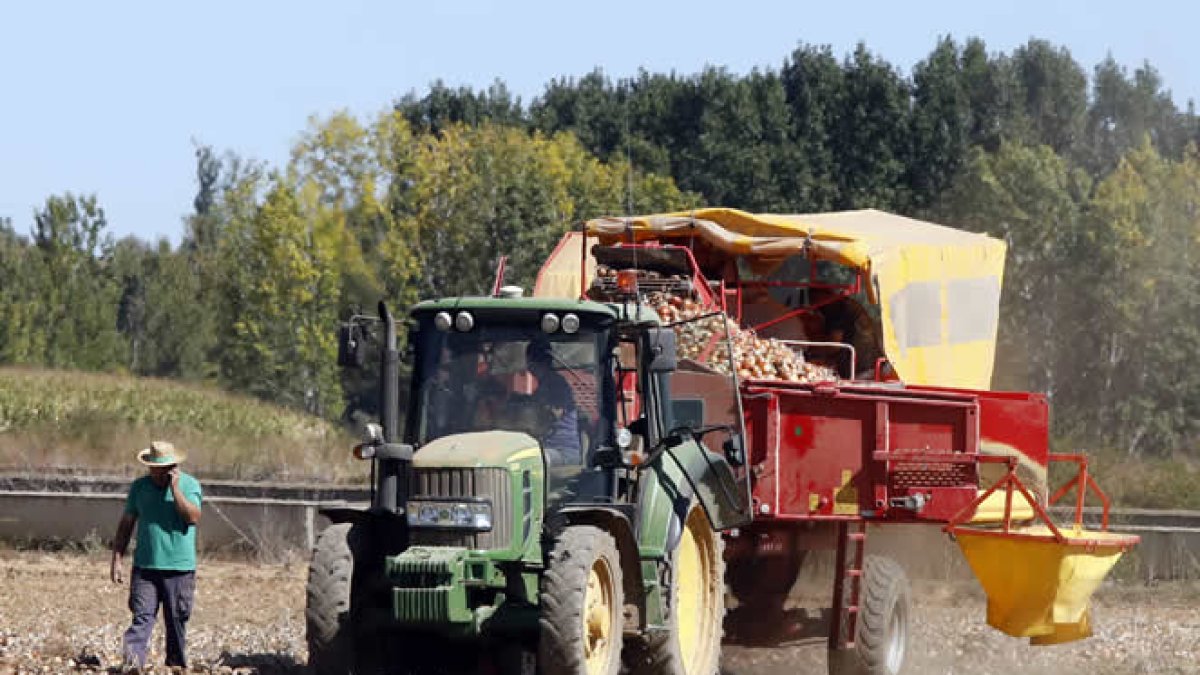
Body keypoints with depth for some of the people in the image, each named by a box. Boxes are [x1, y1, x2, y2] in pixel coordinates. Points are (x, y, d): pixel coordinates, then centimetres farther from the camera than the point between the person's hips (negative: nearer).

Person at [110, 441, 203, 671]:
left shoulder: (189, 485, 1)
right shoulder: (139, 487, 8)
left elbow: (193, 517, -14)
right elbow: (126, 524, 12)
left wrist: (175, 488, -16)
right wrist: (117, 560, 6)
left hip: (179, 567, -1)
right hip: (145, 566, 1)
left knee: (176, 622, 5)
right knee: (142, 617, -11)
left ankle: (177, 666, 14)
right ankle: (133, 662, -23)